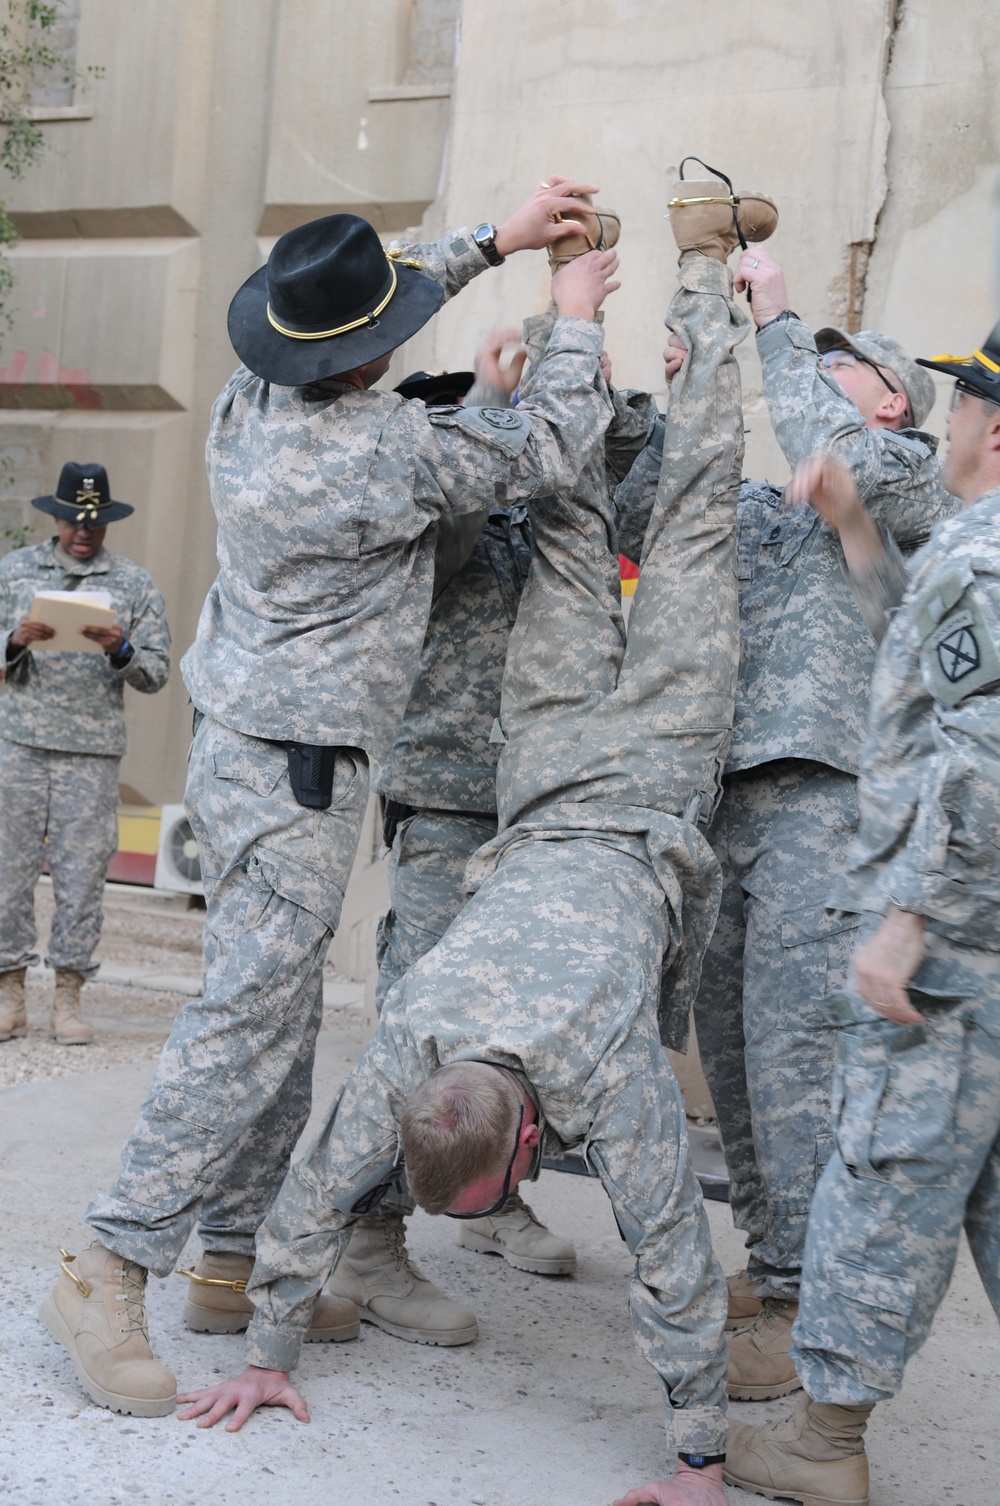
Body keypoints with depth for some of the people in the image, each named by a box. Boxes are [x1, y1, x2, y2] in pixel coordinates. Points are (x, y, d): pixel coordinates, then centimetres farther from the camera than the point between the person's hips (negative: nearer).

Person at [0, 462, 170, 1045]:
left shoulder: (136, 584, 7)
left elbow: (157, 673, 4)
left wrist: (120, 650, -15)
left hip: (93, 752, -1)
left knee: (81, 875, 0)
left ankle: (69, 998, 7)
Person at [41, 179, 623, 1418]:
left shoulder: (249, 398, 3)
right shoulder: (387, 447, -21)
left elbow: (384, 296, 22)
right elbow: (550, 448, -8)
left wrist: (498, 239, 19)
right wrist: (574, 321, 7)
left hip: (240, 742, 9)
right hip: (293, 765, -9)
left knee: (283, 1014, 13)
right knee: (250, 1018, -8)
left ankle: (233, 1264, 20)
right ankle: (108, 1276, -5)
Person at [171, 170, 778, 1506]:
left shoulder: (610, 1073, -35)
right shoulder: (403, 1058, -27)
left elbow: (674, 1259, -29)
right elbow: (318, 1198, -15)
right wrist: (266, 1358, -8)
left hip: (642, 806, -1)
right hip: (548, 806, 1)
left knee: (688, 526, 14)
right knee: (571, 531, 19)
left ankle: (704, 284, 24)